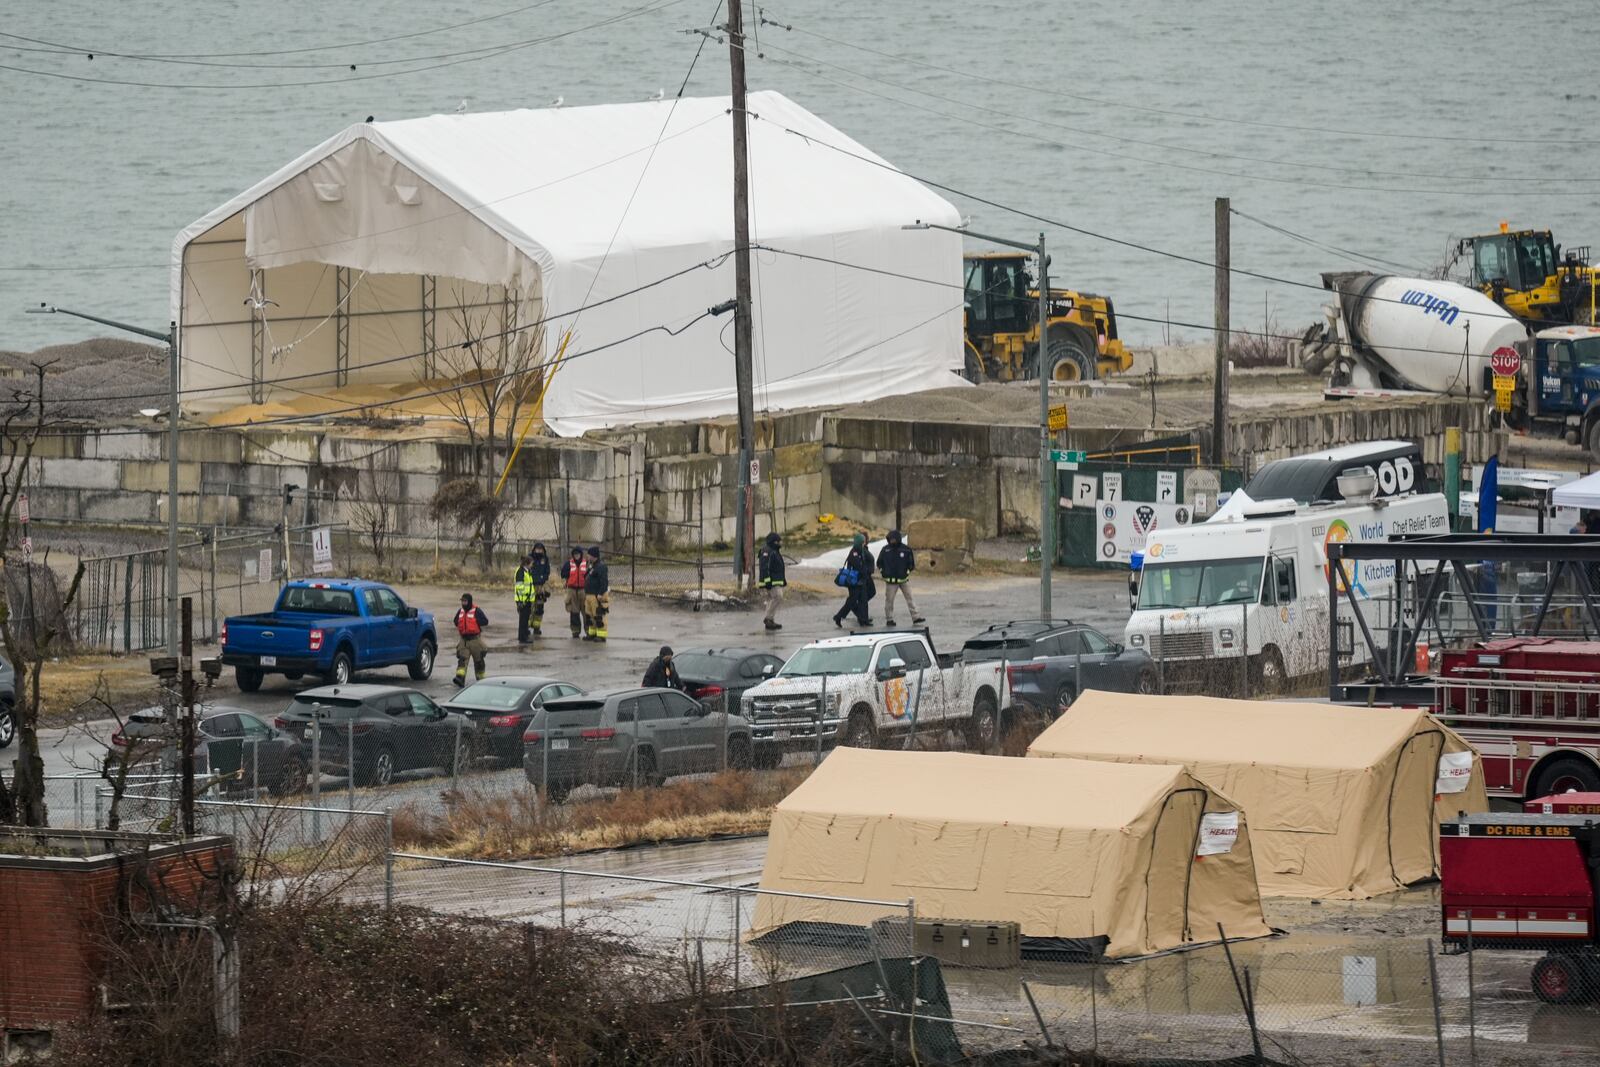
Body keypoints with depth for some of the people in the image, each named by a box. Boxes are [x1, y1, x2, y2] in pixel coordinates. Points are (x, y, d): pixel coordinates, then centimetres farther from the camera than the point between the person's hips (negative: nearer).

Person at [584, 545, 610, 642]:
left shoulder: (601, 566, -15)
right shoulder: (592, 565, 17)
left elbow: (604, 582, -22)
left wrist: (601, 594, -26)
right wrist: (586, 594, 25)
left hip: (597, 596, -11)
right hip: (590, 595, 11)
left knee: (599, 616, -8)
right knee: (590, 616, 15)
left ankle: (601, 635, -6)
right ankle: (592, 633, 24)